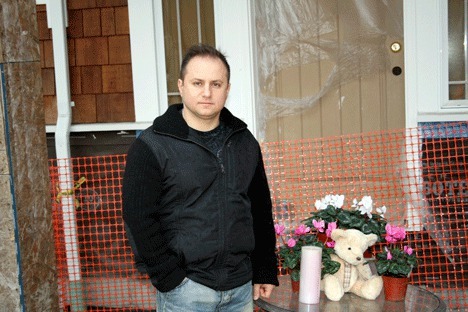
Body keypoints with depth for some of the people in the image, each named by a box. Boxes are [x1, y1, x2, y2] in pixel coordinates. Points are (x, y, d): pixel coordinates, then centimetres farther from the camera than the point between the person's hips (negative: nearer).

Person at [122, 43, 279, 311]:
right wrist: (171, 279, -13)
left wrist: (265, 271, 10)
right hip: (186, 290, -4)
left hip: (242, 288, 5)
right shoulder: (151, 146, -8)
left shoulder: (245, 142, 7)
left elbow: (261, 210, 12)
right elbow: (139, 219, -11)